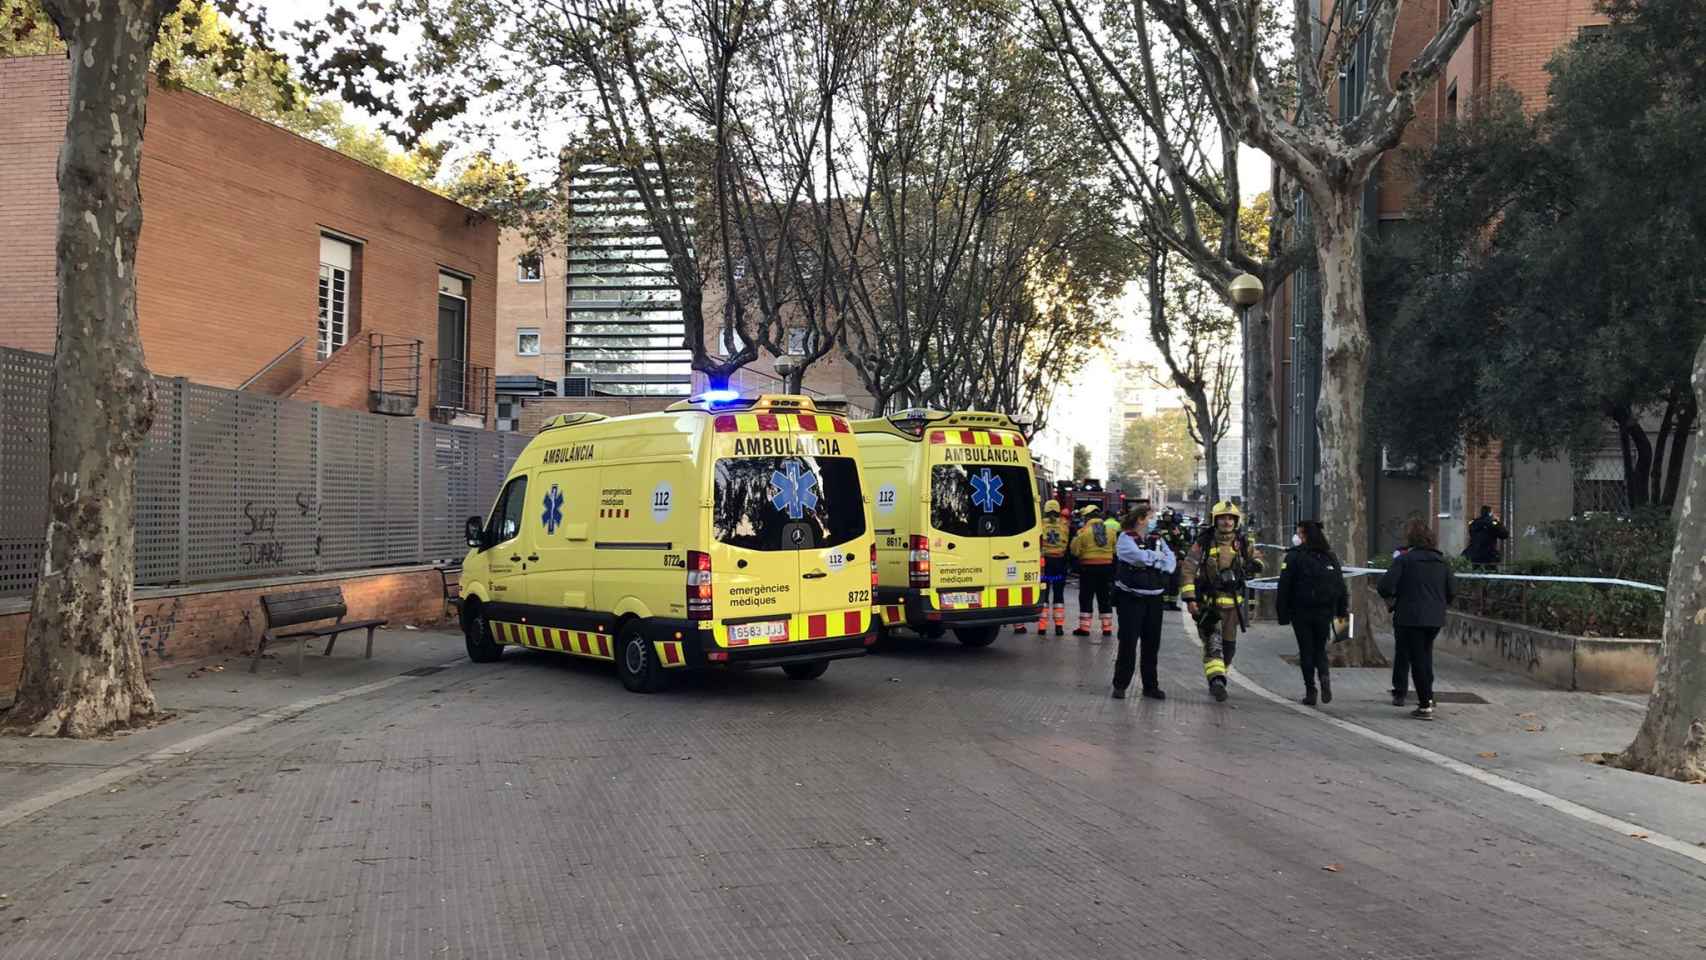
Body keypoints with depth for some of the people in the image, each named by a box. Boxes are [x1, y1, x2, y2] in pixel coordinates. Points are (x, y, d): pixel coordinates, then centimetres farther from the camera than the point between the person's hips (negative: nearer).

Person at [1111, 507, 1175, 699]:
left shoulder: (1158, 539, 12)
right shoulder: (1126, 539, -5)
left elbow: (1171, 561, 0)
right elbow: (1139, 557, -22)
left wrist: (1150, 560, -15)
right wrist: (1159, 557, -5)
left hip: (1154, 598, 5)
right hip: (1131, 598, -5)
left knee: (1152, 643, 9)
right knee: (1128, 642, -4)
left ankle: (1151, 686, 19)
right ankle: (1120, 685, 5)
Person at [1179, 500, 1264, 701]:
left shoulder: (1243, 544, 4)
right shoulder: (1203, 543, -6)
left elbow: (1256, 559, 22)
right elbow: (1188, 570, -7)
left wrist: (1254, 565, -4)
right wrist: (1189, 598, -14)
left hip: (1232, 603, 4)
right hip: (1207, 601, -4)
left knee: (1229, 644, 11)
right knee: (1212, 641, -15)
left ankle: (1216, 677, 29)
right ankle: (1217, 679, -22)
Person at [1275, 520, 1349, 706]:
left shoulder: (1294, 556, -7)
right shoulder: (1330, 556, 5)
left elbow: (1284, 587, -9)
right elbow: (1341, 586, 6)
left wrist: (1282, 614, -4)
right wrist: (1342, 611, 13)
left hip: (1301, 612, -3)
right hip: (1325, 612, 3)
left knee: (1306, 651, 5)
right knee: (1320, 648, 15)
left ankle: (1310, 691, 2)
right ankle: (1324, 676, -12)